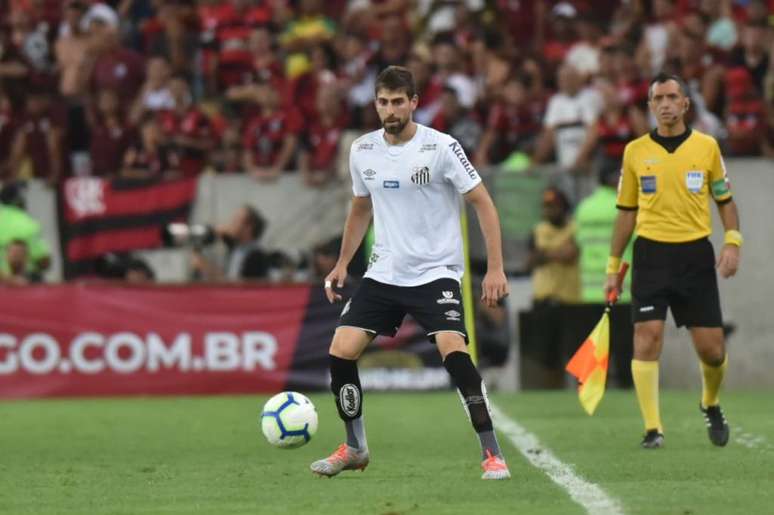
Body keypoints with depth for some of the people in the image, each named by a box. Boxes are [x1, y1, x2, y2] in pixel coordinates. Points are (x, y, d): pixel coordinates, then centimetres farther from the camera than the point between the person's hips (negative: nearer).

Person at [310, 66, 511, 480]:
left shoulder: (440, 147, -12)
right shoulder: (363, 151, 3)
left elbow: (482, 204, -8)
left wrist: (495, 268, -14)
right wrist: (342, 264, 15)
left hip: (436, 271, -5)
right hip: (384, 272, 5)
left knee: (454, 351, -25)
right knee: (340, 352, -5)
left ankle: (491, 454, -16)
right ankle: (354, 449, 16)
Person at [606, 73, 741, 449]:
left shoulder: (707, 146, 4)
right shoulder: (635, 151, 5)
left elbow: (725, 201, 12)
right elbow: (626, 213, 12)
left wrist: (732, 242, -4)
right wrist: (613, 267, 11)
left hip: (695, 254, 0)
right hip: (651, 253, 0)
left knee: (712, 348, -1)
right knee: (647, 338, -13)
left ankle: (711, 405, 30)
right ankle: (653, 428, -9)